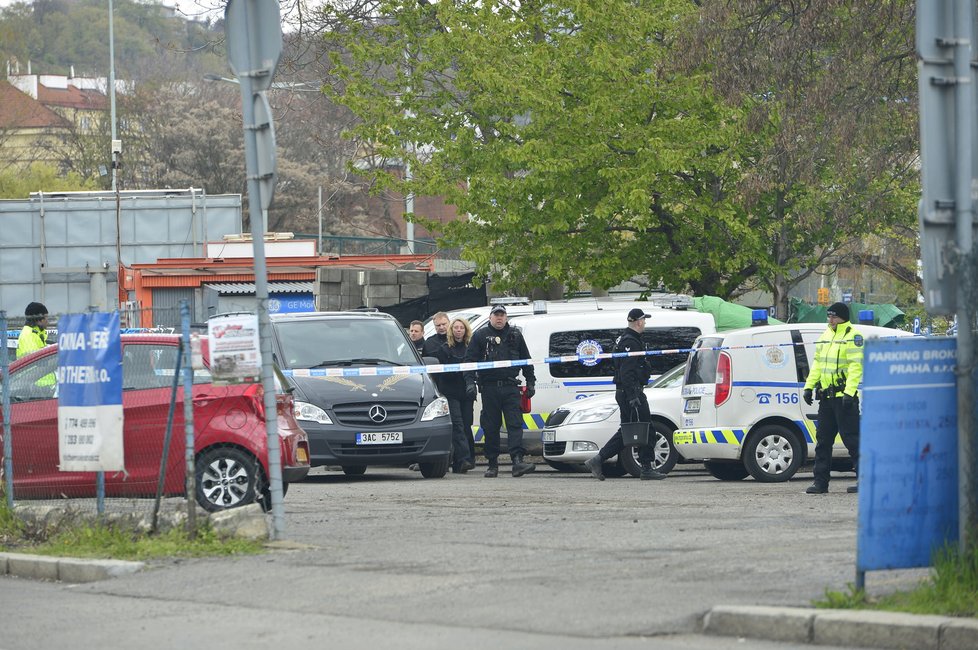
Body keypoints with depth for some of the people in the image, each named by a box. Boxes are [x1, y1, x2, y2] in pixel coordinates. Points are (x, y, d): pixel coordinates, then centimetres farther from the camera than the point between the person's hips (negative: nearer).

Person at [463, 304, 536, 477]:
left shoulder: (515, 335, 14)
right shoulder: (480, 335, 6)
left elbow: (526, 359, 19)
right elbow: (470, 359, 2)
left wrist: (530, 382, 16)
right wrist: (470, 382, -9)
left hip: (510, 387, 1)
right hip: (489, 388, -1)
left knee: (515, 424, -10)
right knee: (490, 427, 3)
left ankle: (517, 461, -19)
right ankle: (492, 464, 10)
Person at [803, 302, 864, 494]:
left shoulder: (853, 336, -8)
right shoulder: (826, 335, 17)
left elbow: (856, 366, -16)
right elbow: (817, 363, 22)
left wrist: (849, 392, -24)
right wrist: (809, 386, 14)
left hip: (844, 397, -9)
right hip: (826, 396, 9)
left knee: (852, 439, -9)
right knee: (823, 440, 9)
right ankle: (821, 482, 14)